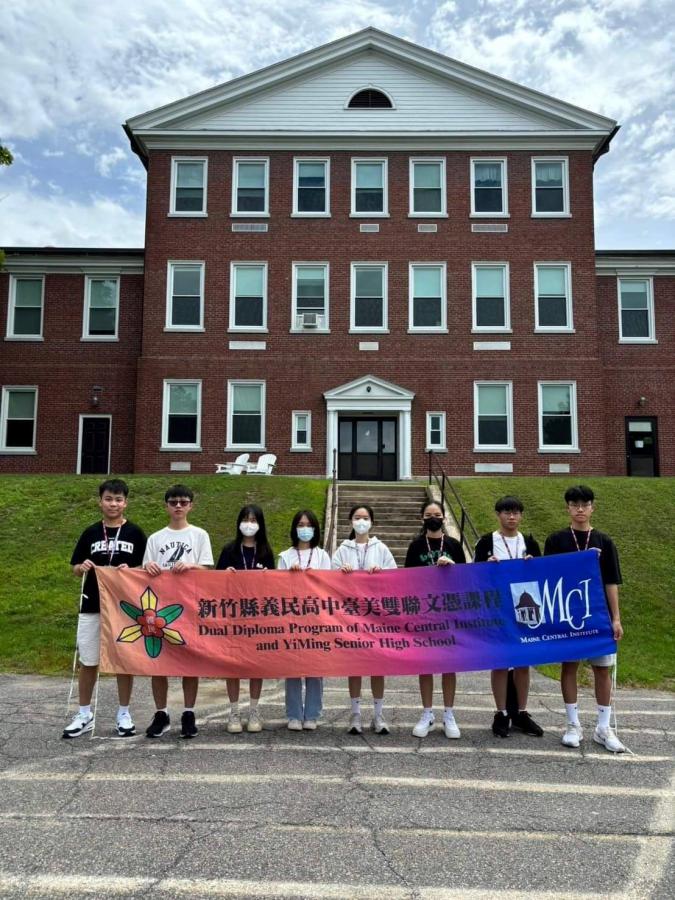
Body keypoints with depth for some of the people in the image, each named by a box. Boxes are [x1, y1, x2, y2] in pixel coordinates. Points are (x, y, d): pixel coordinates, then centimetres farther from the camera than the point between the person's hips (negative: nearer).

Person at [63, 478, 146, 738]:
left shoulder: (135, 533, 0)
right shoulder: (90, 533, 5)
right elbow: (75, 569, 10)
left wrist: (130, 571, -17)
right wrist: (83, 567, -12)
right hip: (92, 605, 2)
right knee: (87, 661, 8)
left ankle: (124, 714, 20)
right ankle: (84, 714, 23)